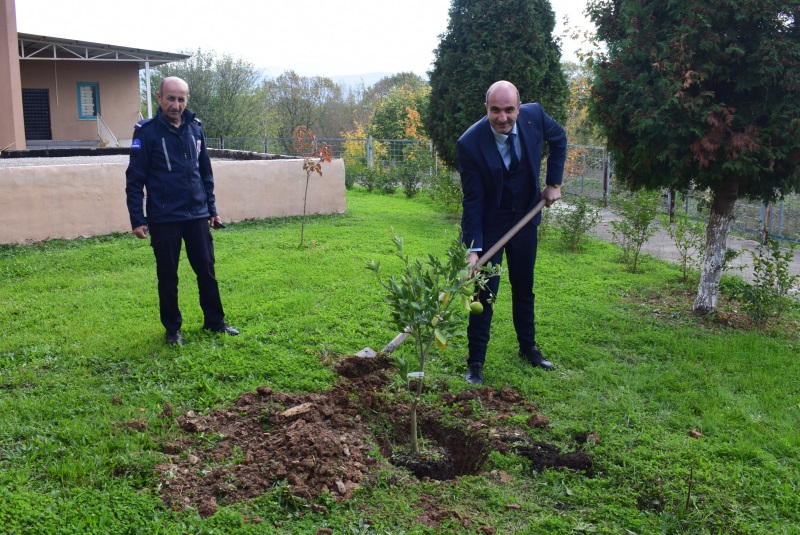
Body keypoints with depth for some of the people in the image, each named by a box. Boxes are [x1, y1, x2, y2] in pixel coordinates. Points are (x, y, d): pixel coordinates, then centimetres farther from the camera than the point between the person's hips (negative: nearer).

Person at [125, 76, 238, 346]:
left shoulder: (195, 128, 7)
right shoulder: (146, 131, -6)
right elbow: (135, 179, -6)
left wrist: (211, 209, 14)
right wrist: (137, 219, -10)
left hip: (197, 216, 4)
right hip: (163, 219, -4)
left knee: (206, 270, 9)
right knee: (168, 276, 6)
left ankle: (214, 321, 24)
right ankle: (172, 329, 21)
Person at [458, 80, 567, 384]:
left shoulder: (534, 116, -16)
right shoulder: (470, 143, -26)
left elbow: (559, 139, 7)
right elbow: (473, 200, -22)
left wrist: (554, 182, 0)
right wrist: (473, 248, -26)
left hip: (525, 218, 4)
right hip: (489, 224, -4)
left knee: (524, 287, 17)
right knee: (485, 292, -4)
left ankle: (528, 347, 35)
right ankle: (475, 362, 8)